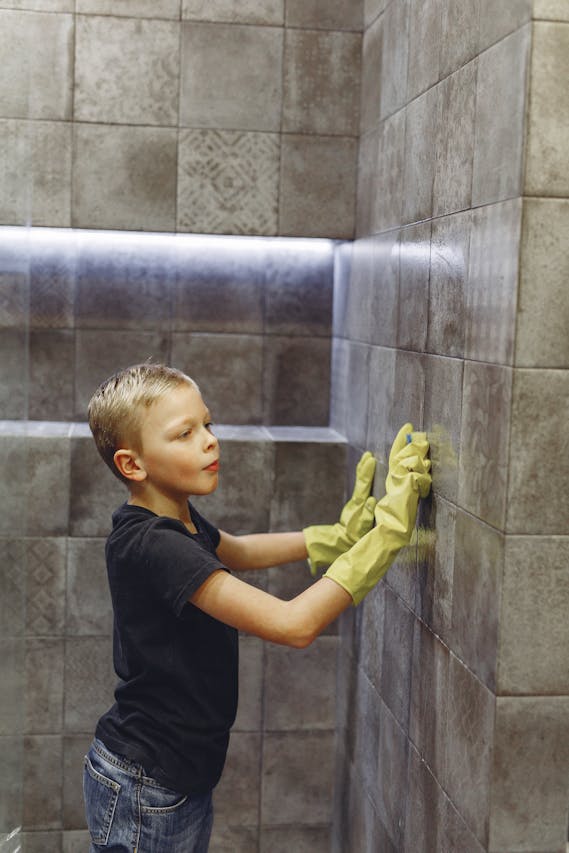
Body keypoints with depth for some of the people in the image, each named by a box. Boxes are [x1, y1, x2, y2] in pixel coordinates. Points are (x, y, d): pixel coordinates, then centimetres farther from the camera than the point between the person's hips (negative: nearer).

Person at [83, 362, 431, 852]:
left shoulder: (177, 520, 1)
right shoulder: (151, 546, -28)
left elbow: (237, 552, 21)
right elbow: (294, 624, -33)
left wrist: (342, 535, 4)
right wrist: (391, 525, -30)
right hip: (144, 795, -9)